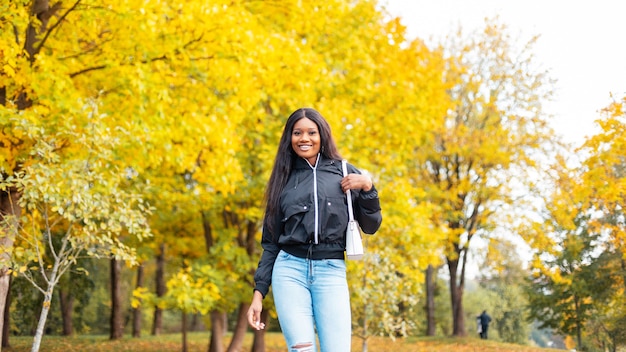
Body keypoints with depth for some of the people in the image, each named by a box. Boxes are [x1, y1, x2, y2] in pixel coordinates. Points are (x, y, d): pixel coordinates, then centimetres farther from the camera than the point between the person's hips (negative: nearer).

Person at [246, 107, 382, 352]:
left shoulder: (344, 173, 11)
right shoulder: (284, 179, 13)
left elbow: (370, 227, 10)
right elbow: (270, 241, 13)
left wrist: (367, 188, -5)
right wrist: (258, 292, 7)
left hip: (331, 271, 0)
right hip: (290, 269, 1)